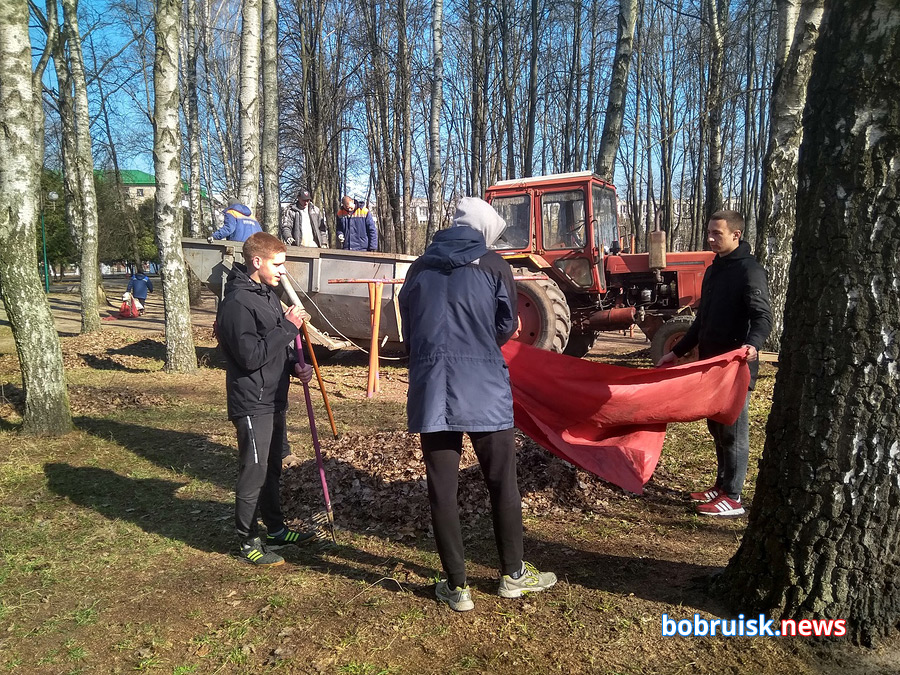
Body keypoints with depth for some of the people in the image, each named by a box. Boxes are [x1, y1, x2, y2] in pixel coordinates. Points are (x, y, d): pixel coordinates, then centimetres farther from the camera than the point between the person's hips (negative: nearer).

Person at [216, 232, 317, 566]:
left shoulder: (268, 294, 12)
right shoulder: (237, 303, -19)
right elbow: (251, 356, -25)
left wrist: (295, 366, 4)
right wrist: (288, 327, -23)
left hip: (274, 399, 10)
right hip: (252, 404, -9)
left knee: (272, 469, 20)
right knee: (253, 474, 1)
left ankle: (276, 529, 35)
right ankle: (248, 542, 16)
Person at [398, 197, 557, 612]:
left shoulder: (420, 268, 8)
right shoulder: (493, 266, 0)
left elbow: (408, 330, 12)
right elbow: (507, 328, 7)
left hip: (431, 391, 2)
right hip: (484, 390, -2)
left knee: (441, 489, 8)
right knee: (502, 483, 13)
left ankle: (456, 588, 18)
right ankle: (513, 574, 27)